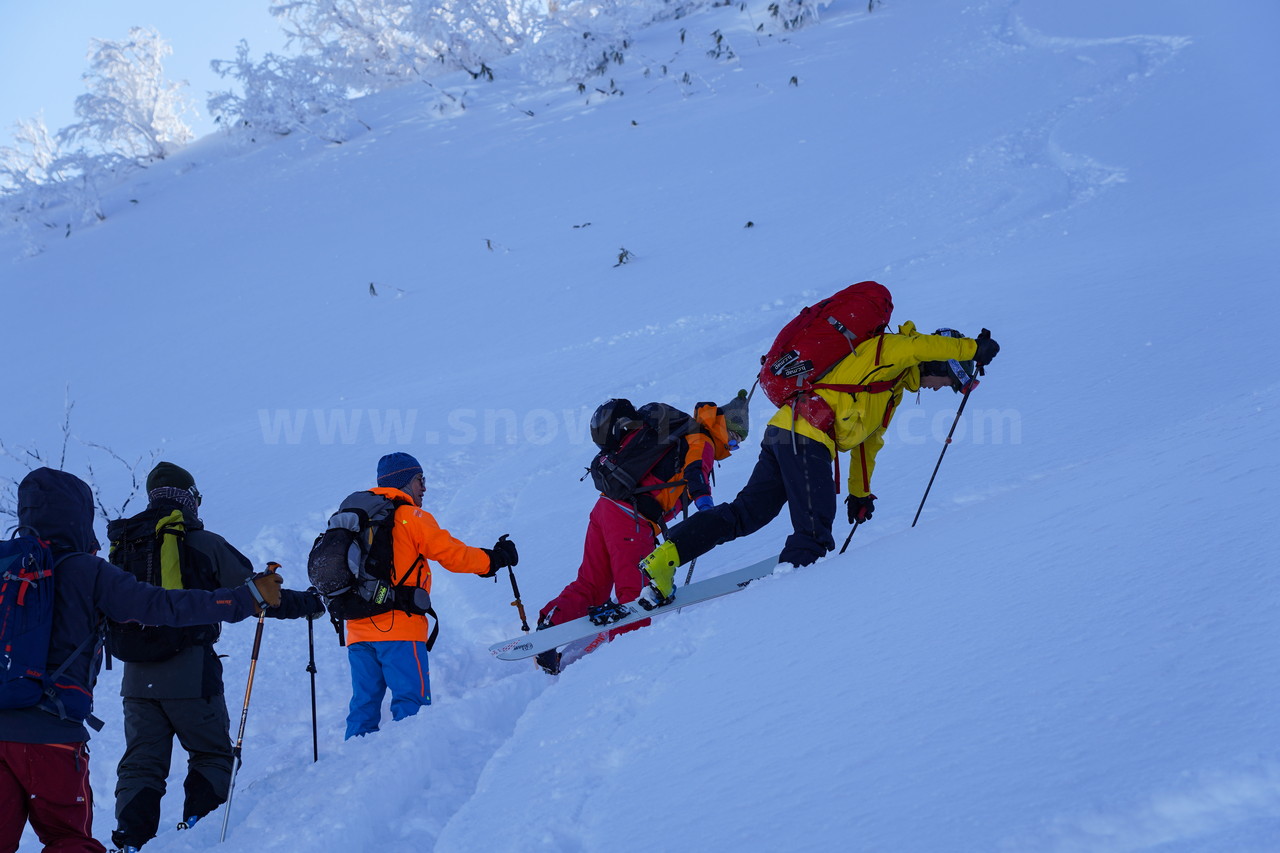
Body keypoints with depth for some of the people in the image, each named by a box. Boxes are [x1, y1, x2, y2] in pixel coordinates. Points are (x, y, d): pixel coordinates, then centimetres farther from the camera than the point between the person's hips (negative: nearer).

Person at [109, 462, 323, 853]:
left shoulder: (122, 545, 10)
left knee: (141, 763, 9)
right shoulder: (202, 544, -4)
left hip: (136, 678, 4)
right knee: (213, 757, 13)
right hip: (189, 674, -4)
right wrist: (307, 604, 11)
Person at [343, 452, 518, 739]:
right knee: (412, 700, -7)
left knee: (364, 702, 10)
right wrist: (494, 559, 8)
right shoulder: (410, 517, -3)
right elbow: (451, 553, -3)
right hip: (398, 626, -7)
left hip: (358, 628, 7)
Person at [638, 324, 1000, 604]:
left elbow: (868, 440, 35)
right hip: (804, 434, -10)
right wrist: (974, 349, -8)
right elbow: (924, 345, -20)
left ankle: (664, 558, -2)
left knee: (746, 514, 5)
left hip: (783, 432, 10)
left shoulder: (896, 388, 29)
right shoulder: (889, 349, 1)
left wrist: (860, 494, 36)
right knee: (814, 536, -12)